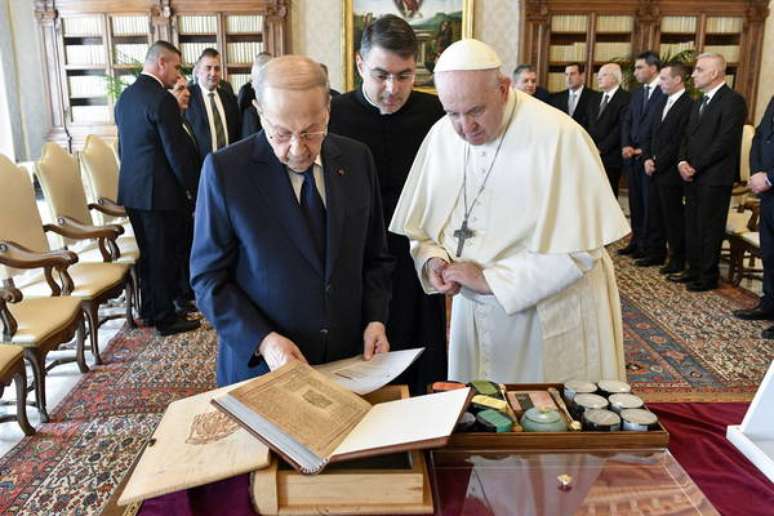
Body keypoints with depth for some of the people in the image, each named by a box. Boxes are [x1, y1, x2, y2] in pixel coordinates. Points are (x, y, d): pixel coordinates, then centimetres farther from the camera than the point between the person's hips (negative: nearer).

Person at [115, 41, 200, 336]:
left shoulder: (124, 97, 11)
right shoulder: (162, 100, -17)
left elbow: (125, 146, 16)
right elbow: (177, 153, -17)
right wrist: (192, 190, -8)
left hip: (131, 189, 9)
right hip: (159, 191, -8)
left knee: (147, 253, 18)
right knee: (164, 255, 2)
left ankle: (149, 310, 29)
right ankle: (165, 318, 13)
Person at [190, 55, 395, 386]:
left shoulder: (357, 159, -2)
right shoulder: (225, 169, -12)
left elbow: (375, 257, 6)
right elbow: (208, 277, -9)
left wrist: (375, 319, -6)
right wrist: (261, 340, -20)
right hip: (258, 364, -2)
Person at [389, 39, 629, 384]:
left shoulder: (560, 137, -19)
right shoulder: (441, 136, -3)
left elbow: (579, 249, -20)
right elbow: (423, 225, 7)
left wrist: (490, 278, -21)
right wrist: (433, 260, -13)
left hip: (551, 321, -4)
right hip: (474, 314, 4)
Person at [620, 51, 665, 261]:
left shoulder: (666, 92, -10)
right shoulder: (637, 93, 17)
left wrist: (646, 151, -13)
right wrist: (626, 146, 0)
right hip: (633, 156, 7)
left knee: (652, 204, -4)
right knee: (635, 203, 12)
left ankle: (656, 250, 3)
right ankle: (638, 242, 23)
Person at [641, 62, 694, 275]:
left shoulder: (688, 106, -12)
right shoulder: (661, 103, 14)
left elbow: (679, 142, -17)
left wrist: (658, 163, -13)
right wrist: (647, 159, 1)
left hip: (670, 172, -8)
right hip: (654, 170, 8)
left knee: (673, 216, 1)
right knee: (654, 214, 13)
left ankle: (677, 259, 11)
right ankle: (655, 251, 25)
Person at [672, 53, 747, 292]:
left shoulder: (733, 101, -10)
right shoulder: (701, 102, 18)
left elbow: (726, 141, -17)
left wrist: (695, 166, -15)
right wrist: (682, 161, 0)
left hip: (714, 177, -8)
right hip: (693, 176, 8)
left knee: (710, 228, 0)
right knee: (692, 226, 12)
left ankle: (709, 277, 11)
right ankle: (694, 270, 23)